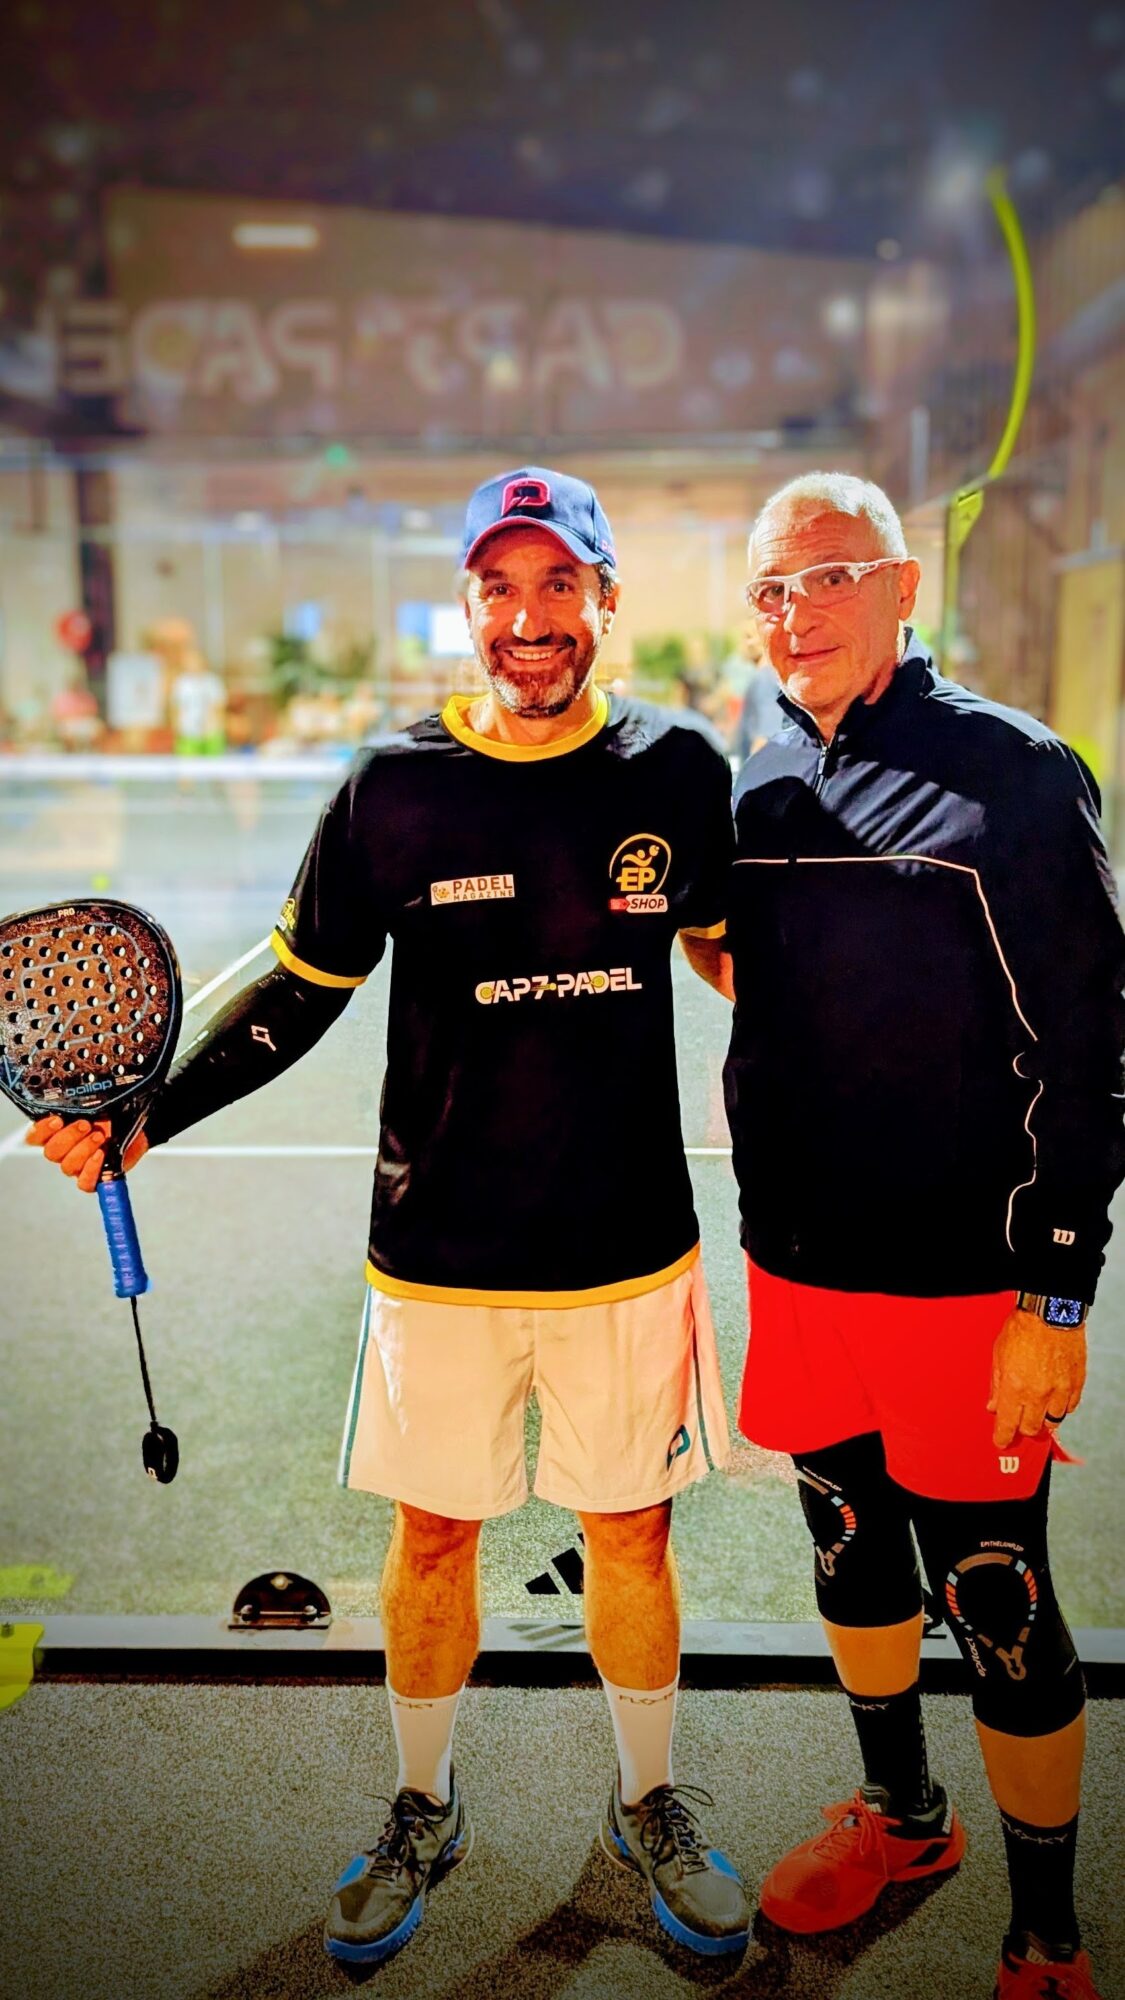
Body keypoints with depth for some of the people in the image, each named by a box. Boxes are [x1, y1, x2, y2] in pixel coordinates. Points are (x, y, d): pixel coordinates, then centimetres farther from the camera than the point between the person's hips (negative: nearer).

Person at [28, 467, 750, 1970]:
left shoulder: (679, 771, -3)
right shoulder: (394, 788, -6)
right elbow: (298, 996, 3)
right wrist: (145, 1118, -4)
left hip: (631, 1250, 1)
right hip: (441, 1258, 0)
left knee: (633, 1534, 15)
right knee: (433, 1536, 14)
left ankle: (650, 1808, 42)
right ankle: (424, 1813, 41)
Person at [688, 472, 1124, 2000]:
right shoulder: (763, 786, 6)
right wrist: (771, 1249, 16)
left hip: (961, 1288, -6)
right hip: (798, 1270, 6)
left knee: (997, 1609, 5)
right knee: (851, 1548, 21)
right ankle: (900, 1817, 45)